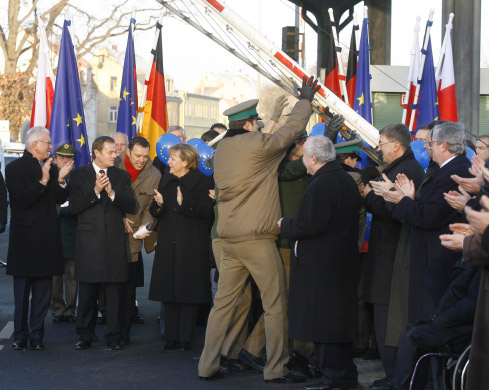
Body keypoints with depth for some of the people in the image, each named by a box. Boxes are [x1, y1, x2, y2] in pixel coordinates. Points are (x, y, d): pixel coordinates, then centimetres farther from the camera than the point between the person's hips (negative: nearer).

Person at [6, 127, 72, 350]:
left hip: (47, 238, 5)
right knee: (22, 292, 3)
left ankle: (36, 335, 12)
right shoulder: (15, 168, -6)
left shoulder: (50, 168, 11)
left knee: (43, 293, 7)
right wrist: (43, 181, -24)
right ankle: (20, 335, 10)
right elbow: (24, 199, -17)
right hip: (25, 238, -5)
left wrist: (60, 179, -10)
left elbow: (60, 199, 6)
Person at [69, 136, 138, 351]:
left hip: (115, 241, 1)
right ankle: (85, 336, 12)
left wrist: (112, 193, -12)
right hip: (89, 241, -1)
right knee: (87, 292, 2)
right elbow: (74, 207, -5)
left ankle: (114, 336, 9)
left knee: (114, 293, 2)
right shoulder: (79, 175, 5)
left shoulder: (121, 176, 11)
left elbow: (132, 206, 2)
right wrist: (95, 192, -15)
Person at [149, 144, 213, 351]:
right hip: (168, 244, 5)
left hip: (192, 246, -5)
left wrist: (185, 204, -24)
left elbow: (206, 211, -13)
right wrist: (158, 204, -9)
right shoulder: (166, 180, 13)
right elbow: (155, 213, 12)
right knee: (168, 290, 5)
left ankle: (186, 338, 6)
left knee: (188, 290, -1)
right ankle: (171, 337, 12)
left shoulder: (202, 181, -5)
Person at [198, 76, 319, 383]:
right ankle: (276, 368, 2)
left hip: (229, 238, 7)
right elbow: (293, 128, 2)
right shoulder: (258, 144, -9)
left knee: (223, 302, 10)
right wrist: (306, 99, 18)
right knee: (276, 305, 1)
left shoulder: (222, 149, 11)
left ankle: (208, 365, 11)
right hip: (257, 239, -7)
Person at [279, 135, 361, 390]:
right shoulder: (347, 180, 12)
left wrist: (284, 225, -4)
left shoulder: (321, 184, -19)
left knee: (322, 322, -4)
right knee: (340, 318, 15)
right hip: (345, 261, 10)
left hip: (320, 264, -10)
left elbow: (308, 225, -24)